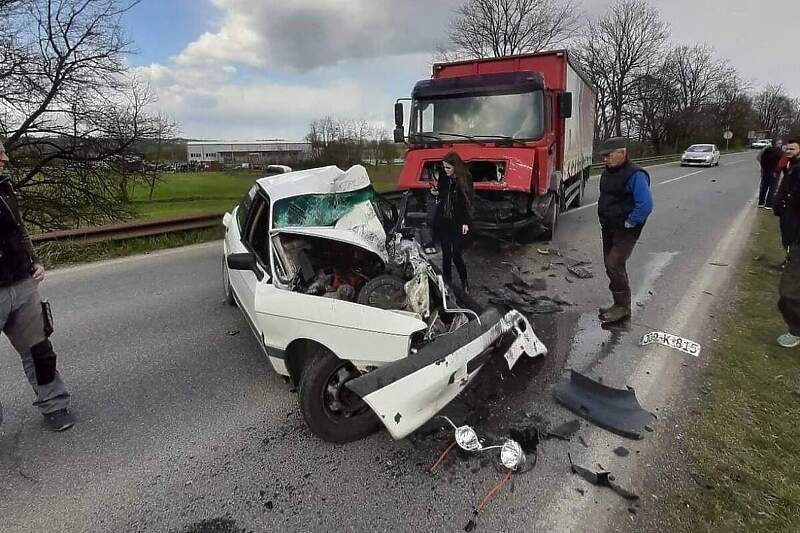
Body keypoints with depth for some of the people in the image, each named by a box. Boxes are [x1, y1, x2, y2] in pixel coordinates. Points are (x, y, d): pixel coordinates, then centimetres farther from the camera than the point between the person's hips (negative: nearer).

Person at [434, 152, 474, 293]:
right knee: (446, 254, 7)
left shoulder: (465, 179, -8)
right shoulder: (443, 177, 1)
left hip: (458, 223, -3)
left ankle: (465, 283, 16)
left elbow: (468, 201, -6)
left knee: (456, 255, -4)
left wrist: (466, 222, -9)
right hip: (443, 221, 3)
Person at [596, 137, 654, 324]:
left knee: (614, 266, -12)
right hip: (608, 229, 9)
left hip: (625, 231, -9)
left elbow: (646, 205, -26)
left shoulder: (634, 175, -19)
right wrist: (605, 222, 14)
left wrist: (628, 223, -18)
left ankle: (623, 307, 2)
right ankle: (620, 304, 28)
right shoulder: (608, 172, 9)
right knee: (612, 265, 14)